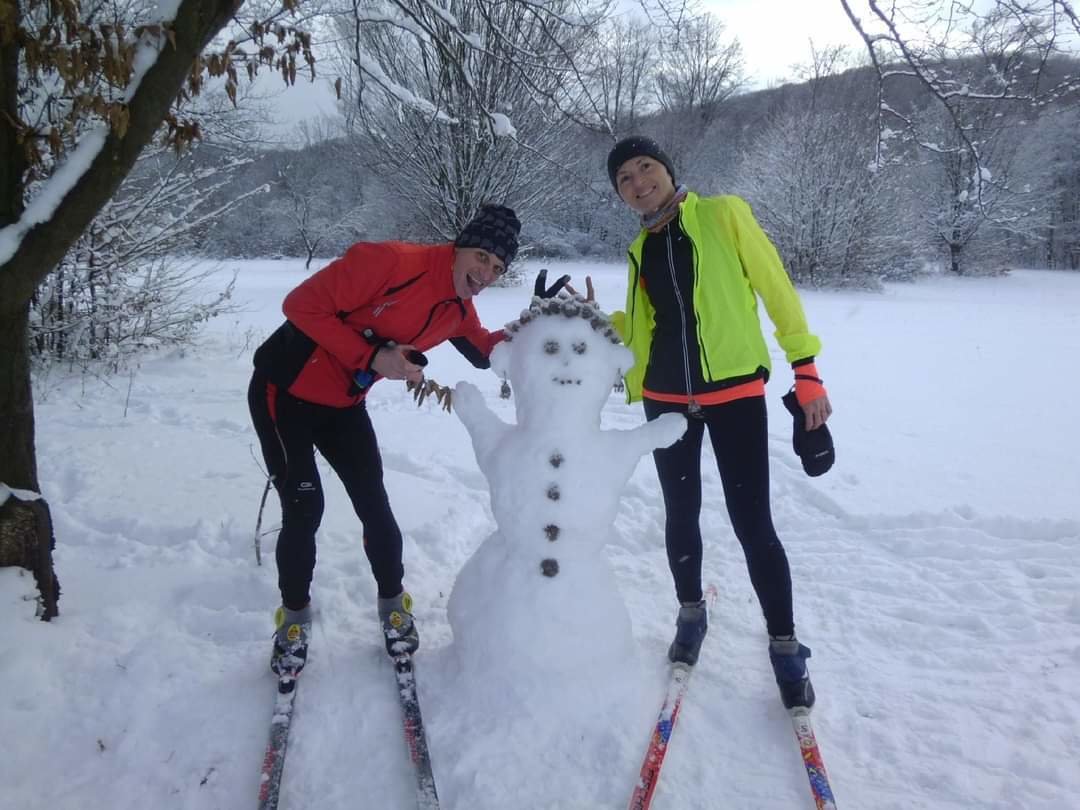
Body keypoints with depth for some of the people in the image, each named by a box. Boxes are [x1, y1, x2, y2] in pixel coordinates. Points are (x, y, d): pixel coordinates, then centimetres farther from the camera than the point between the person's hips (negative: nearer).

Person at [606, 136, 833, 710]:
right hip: (665, 398, 5)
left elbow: (776, 289, -4)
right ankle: (691, 614, 36)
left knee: (752, 523, -3)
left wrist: (806, 371, -8)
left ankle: (784, 644, 15)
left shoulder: (723, 214, -3)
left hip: (735, 392, -4)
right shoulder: (640, 250, 11)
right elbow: (640, 328, 13)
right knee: (680, 513, 14)